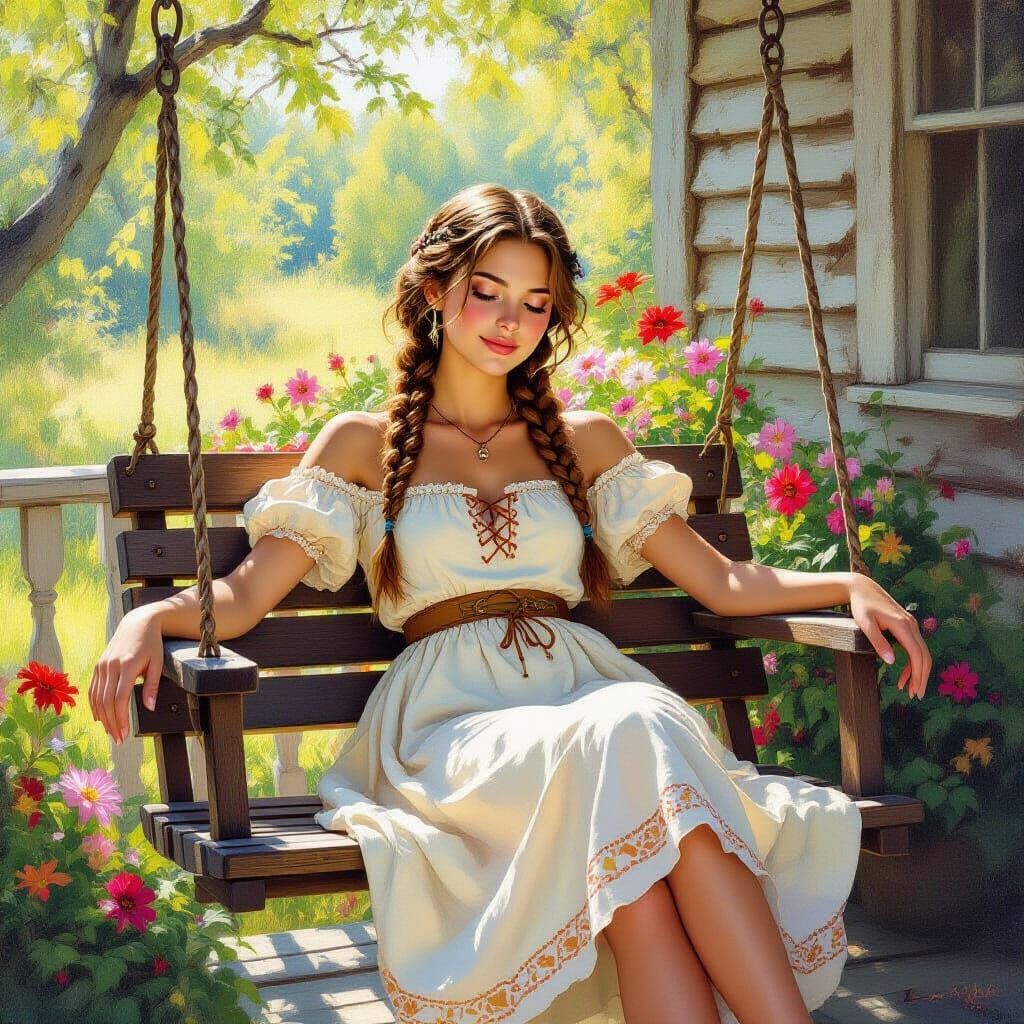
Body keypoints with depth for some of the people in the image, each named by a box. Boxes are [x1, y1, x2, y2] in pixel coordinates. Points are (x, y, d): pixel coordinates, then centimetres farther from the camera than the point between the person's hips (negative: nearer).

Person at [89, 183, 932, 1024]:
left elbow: (723, 583, 22)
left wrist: (849, 586, 5)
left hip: (585, 686, 2)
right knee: (622, 745, -37)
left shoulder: (585, 442, 24)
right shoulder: (363, 444, 17)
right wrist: (149, 617, -12)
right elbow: (241, 598, 9)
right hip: (451, 714, -2)